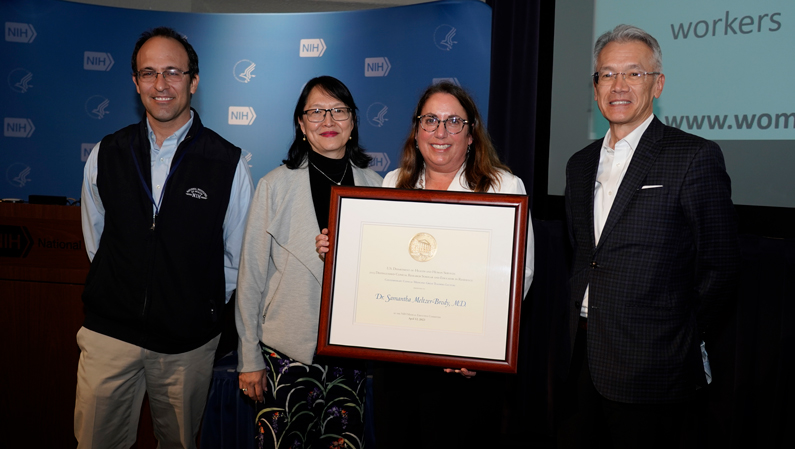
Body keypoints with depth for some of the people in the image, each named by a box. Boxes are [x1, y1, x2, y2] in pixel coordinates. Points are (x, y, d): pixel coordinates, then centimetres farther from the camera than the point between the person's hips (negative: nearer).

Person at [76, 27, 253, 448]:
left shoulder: (228, 163, -8)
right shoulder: (106, 154, 1)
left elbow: (238, 255, 1)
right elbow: (95, 238, 13)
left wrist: (203, 308, 5)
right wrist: (122, 291, 11)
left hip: (189, 340, -1)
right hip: (110, 332, 2)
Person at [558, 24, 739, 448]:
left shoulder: (695, 157, -8)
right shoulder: (580, 164, 12)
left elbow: (718, 266, -7)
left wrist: (676, 342, -3)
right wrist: (580, 320, 8)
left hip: (649, 368, -5)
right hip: (582, 362, 6)